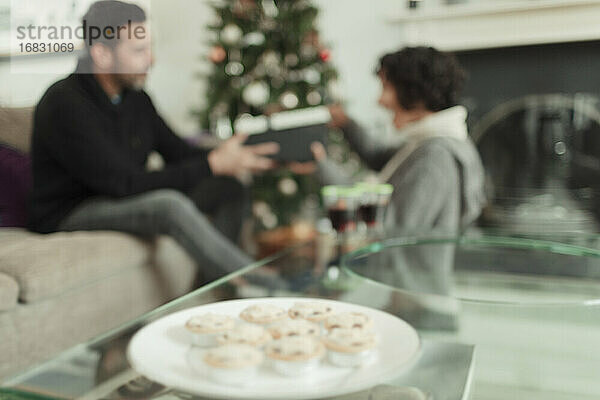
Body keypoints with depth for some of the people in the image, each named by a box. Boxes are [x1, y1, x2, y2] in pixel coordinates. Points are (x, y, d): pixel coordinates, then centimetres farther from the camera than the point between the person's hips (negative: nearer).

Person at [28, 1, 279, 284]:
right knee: (171, 204, -35)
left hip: (125, 203, 8)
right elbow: (123, 184, -27)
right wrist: (212, 164, -27)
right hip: (68, 216, -8)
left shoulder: (136, 98, 3)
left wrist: (233, 158, -12)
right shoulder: (65, 104, -21)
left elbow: (177, 152, 6)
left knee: (227, 188, -6)